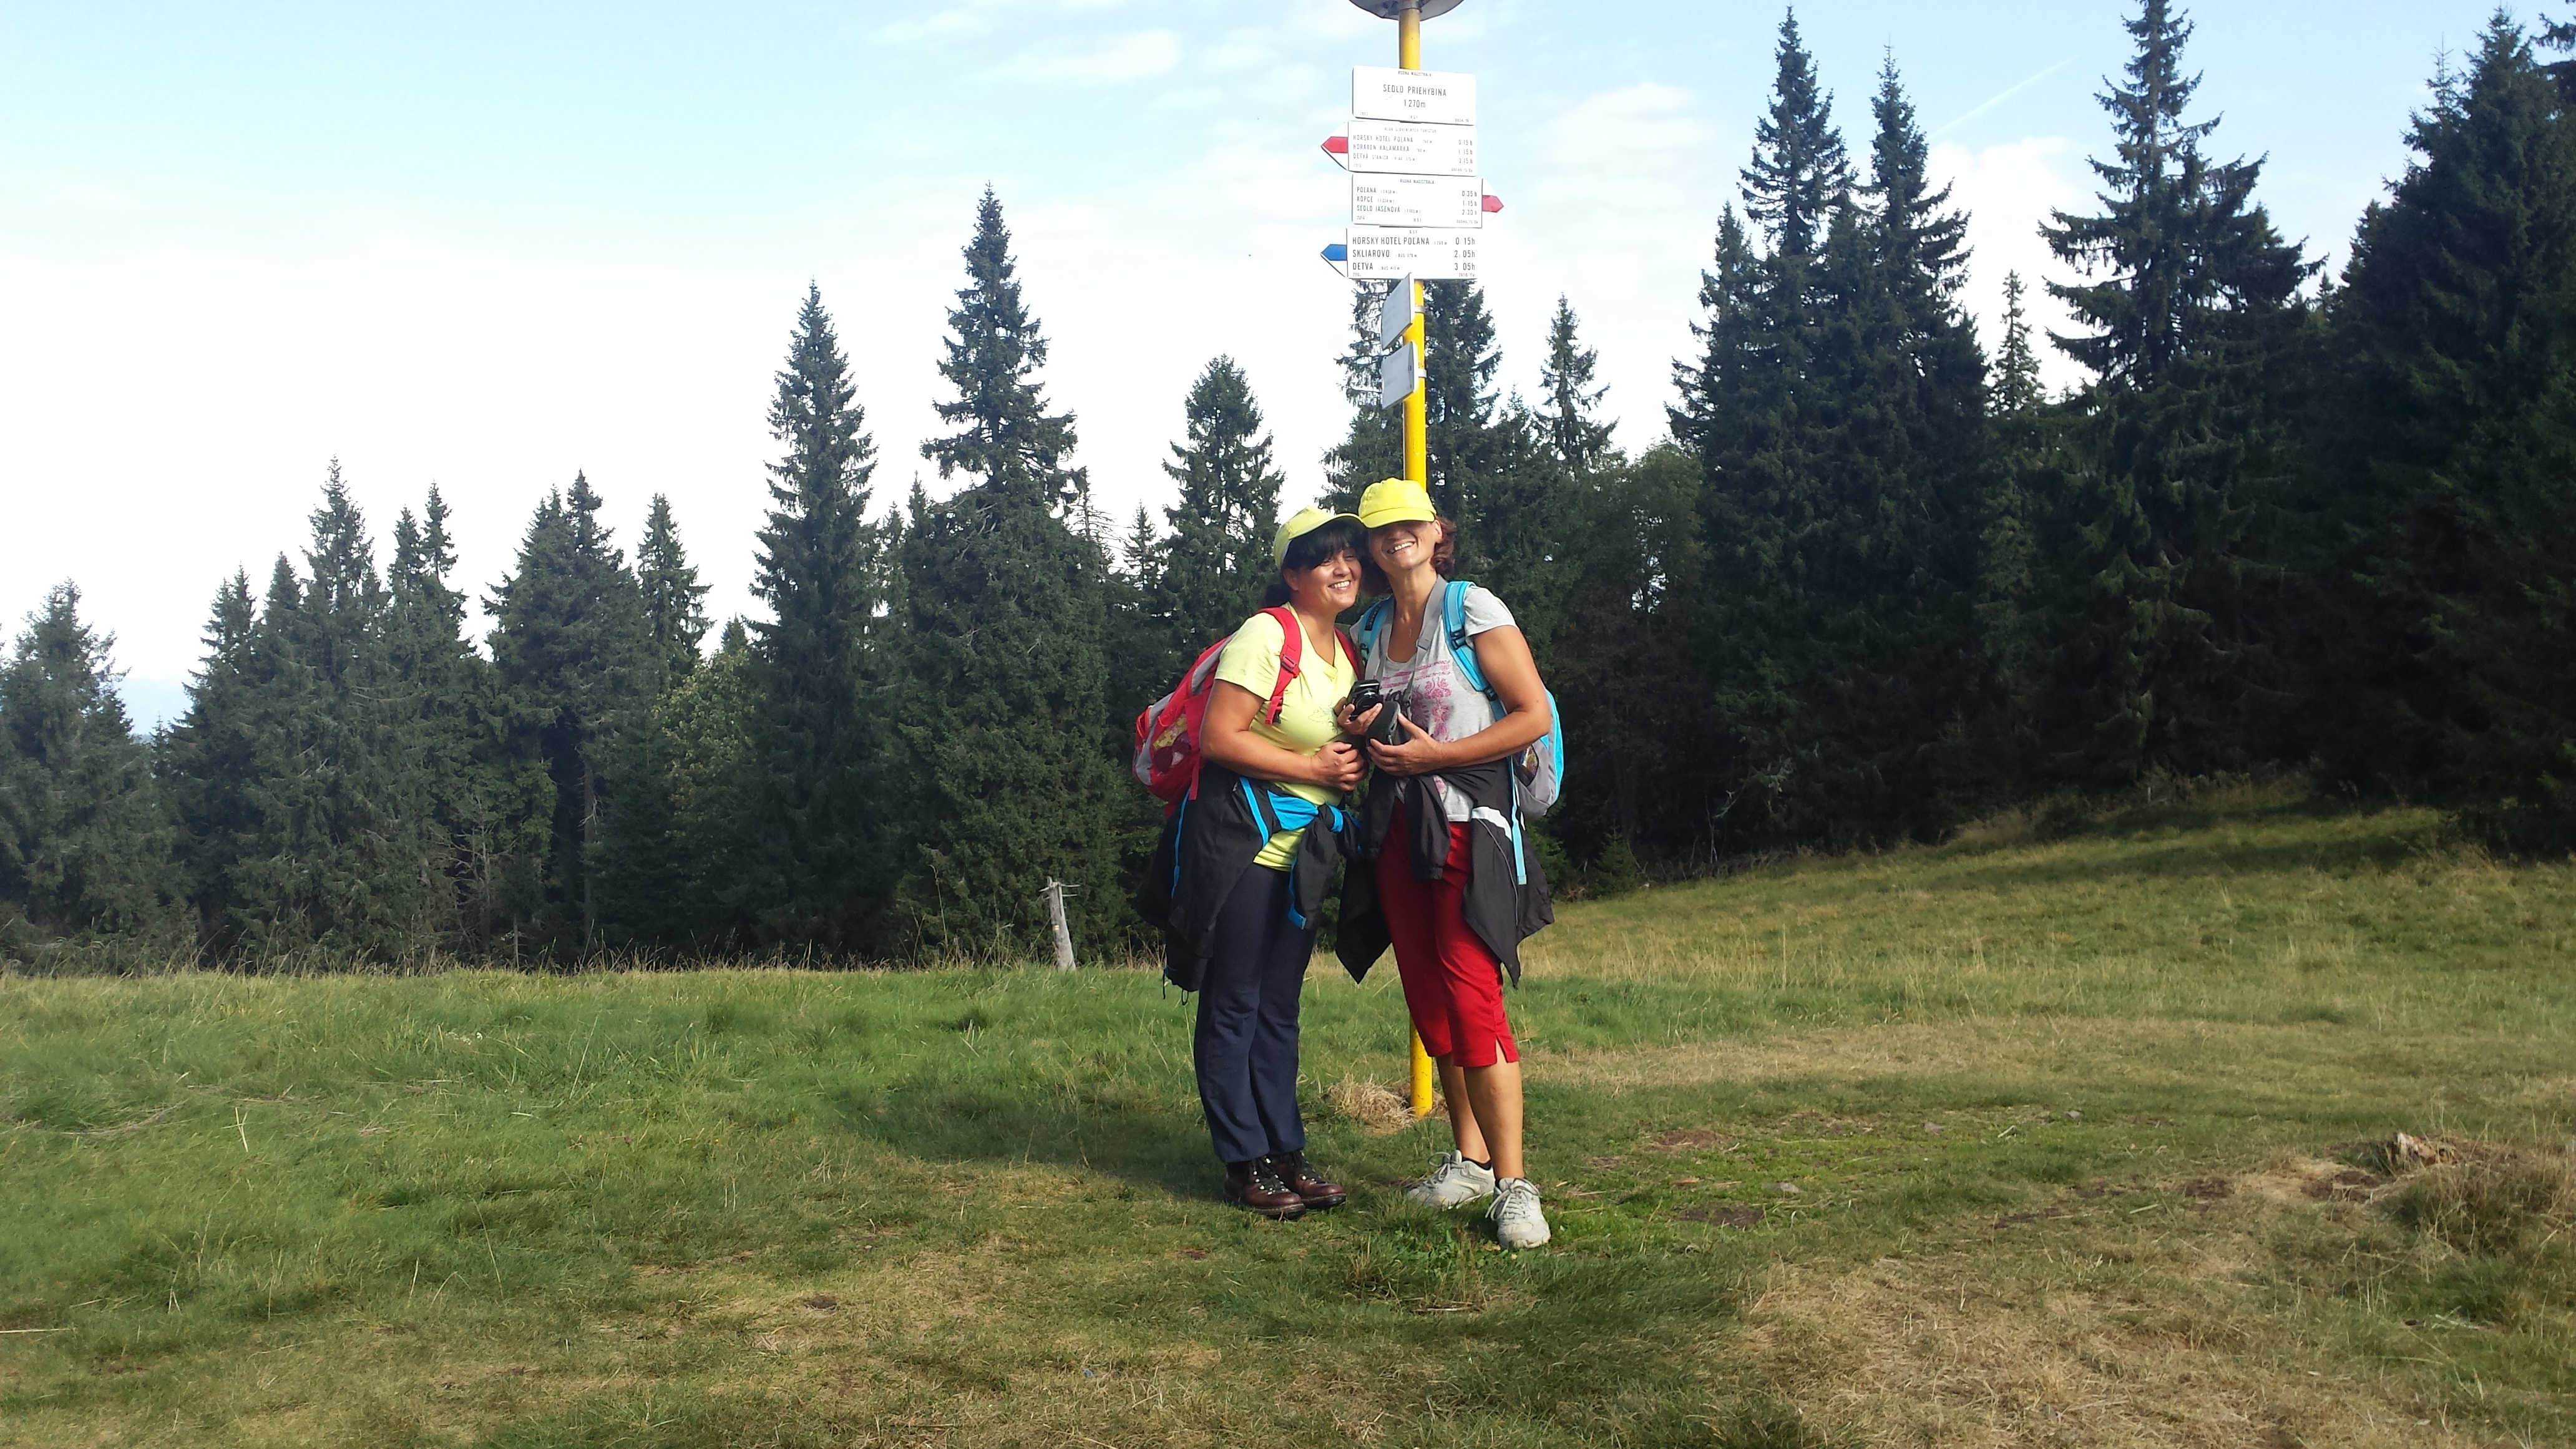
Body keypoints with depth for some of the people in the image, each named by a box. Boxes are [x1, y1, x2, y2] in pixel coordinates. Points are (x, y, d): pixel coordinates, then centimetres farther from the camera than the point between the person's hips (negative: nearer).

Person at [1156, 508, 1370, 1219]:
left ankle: (1285, 1152, 19)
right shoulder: (1266, 635, -13)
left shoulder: (1349, 653, 12)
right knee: (1234, 1004, 0)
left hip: (1303, 847, 8)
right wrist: (1312, 768, -16)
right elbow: (1218, 738, -19)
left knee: (1280, 1007, 12)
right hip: (1239, 838, -8)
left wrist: (1357, 756, 0)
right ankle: (1244, 1161, 7)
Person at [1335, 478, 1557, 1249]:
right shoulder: (1369, 630, 14)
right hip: (1395, 824, 7)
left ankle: (1514, 1184, -13)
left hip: (1466, 820, -7)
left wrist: (1433, 755, -14)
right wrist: (1362, 729, 2)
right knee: (1427, 1000, 7)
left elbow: (1534, 716, -9)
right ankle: (1470, 1160, 17)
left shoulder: (1474, 609, -5)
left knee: (1471, 994, -15)